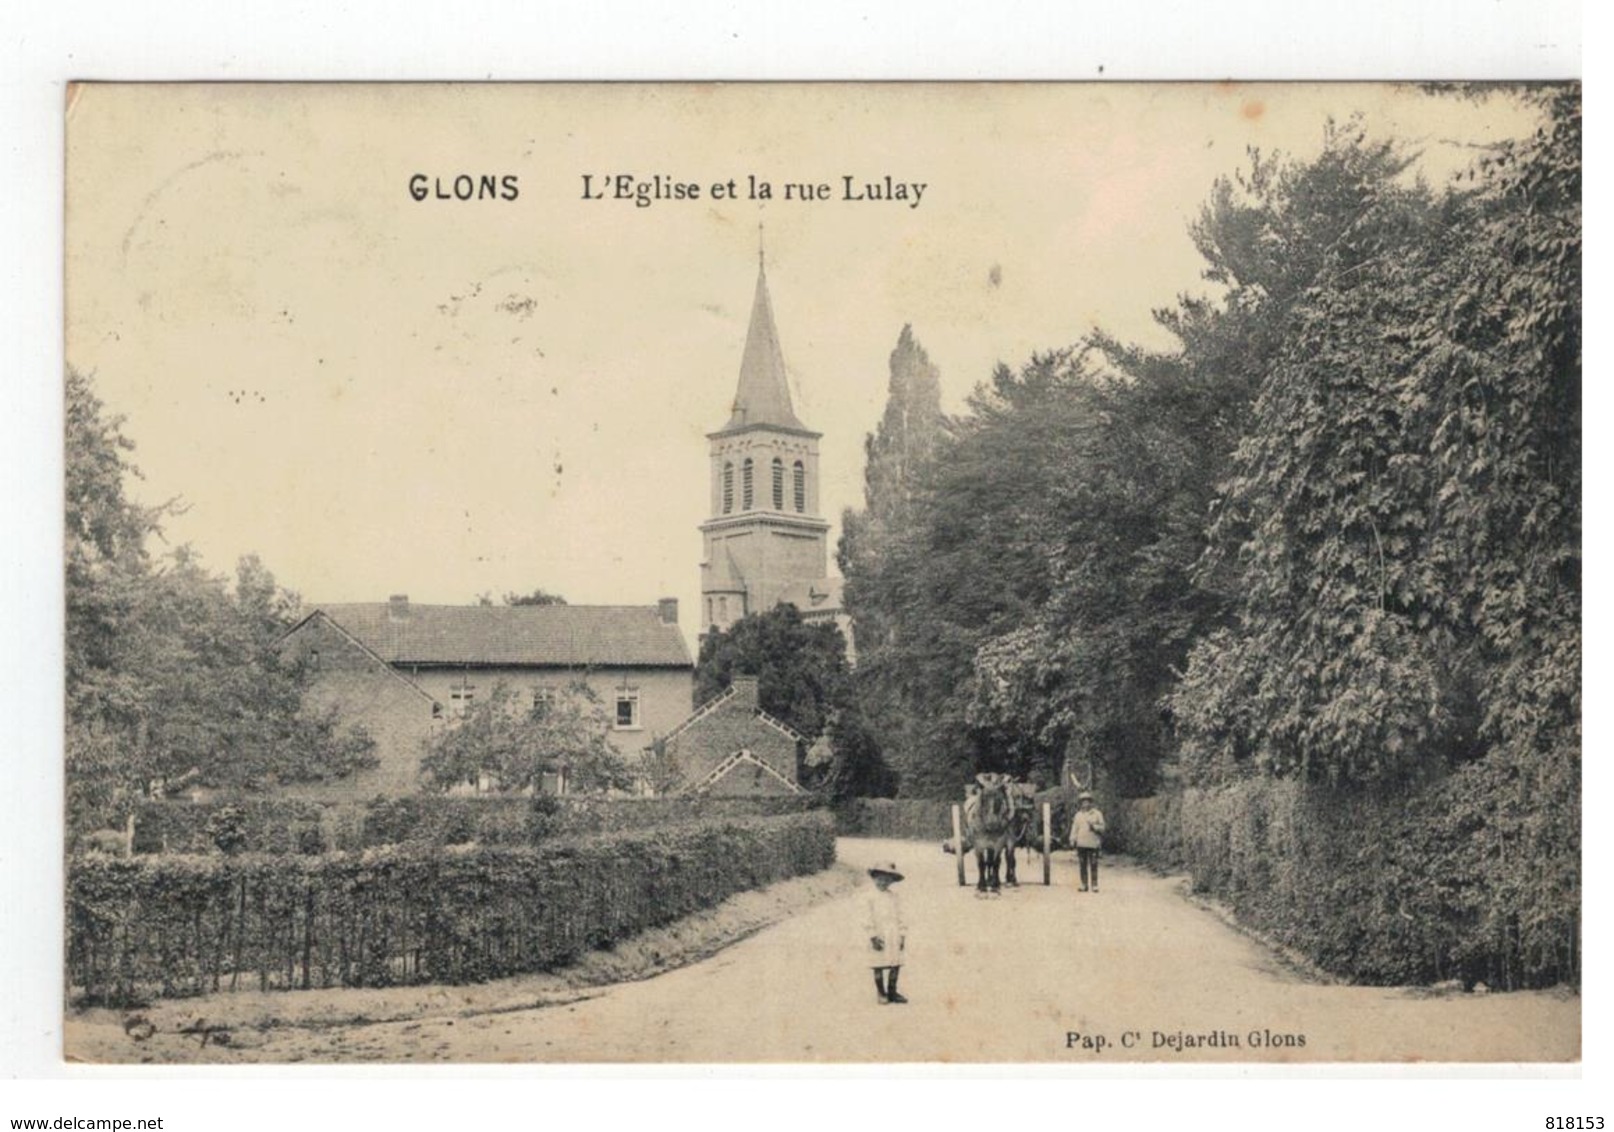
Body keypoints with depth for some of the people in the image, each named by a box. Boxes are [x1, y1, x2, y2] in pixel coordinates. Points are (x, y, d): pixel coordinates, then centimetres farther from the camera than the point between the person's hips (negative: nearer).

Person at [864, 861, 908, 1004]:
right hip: (880, 937, -5)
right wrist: (873, 936, -12)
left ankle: (892, 992, 15)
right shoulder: (872, 896, -2)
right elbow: (870, 916, -6)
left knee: (896, 965, 4)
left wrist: (902, 936, 11)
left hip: (894, 937, 5)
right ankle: (881, 994, 8)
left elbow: (899, 917, 16)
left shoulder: (893, 897, 12)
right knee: (879, 966, -1)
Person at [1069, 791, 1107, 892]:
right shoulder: (1079, 815, 12)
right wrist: (1072, 840, 2)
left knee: (1093, 866, -5)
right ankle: (1084, 885, 9)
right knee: (1083, 866, 4)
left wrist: (1093, 826, -16)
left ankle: (1095, 885, 0)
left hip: (1093, 844, -3)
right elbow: (1075, 828, 12)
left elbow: (1102, 828, 2)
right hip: (1081, 844, 3)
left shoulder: (1097, 813, 4)